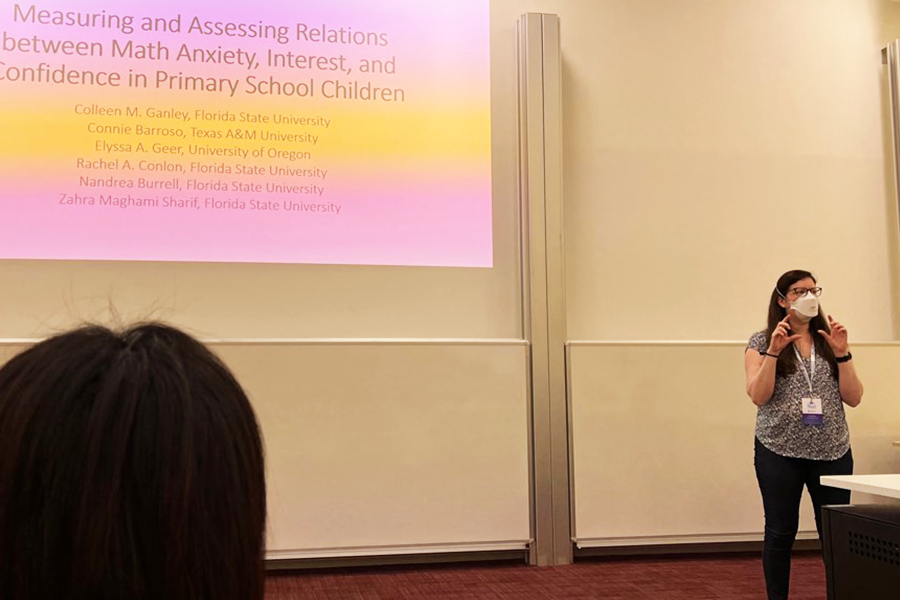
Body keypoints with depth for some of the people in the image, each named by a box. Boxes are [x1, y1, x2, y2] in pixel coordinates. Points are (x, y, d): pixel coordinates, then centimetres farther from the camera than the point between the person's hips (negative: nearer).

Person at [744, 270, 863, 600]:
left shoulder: (829, 340, 10)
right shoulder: (761, 342, 2)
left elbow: (853, 398, 5)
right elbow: (759, 396, -8)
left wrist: (842, 353, -6)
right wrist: (774, 350, -16)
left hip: (832, 452, 2)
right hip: (780, 451, -2)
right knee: (781, 533, 3)